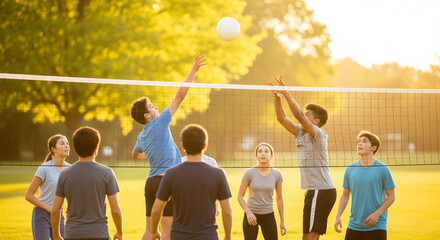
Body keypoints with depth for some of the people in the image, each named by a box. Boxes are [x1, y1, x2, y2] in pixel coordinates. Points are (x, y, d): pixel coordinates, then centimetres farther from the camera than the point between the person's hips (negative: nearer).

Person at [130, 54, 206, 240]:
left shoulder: (142, 136, 14)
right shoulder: (160, 123, -7)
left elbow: (135, 155, 36)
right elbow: (179, 97, -8)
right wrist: (193, 70, -5)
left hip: (151, 181, 8)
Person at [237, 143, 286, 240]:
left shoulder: (277, 174, -2)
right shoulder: (249, 173, -8)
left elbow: (279, 199, 7)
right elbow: (240, 196, -4)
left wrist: (282, 221, 7)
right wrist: (248, 212, -19)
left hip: (269, 216, 2)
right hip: (251, 215, -2)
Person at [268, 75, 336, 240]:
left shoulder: (319, 134, -10)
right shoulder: (301, 132, 13)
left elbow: (299, 116, -23)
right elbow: (282, 119, 14)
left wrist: (286, 93, -20)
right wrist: (277, 97, 3)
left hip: (321, 191, -9)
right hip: (316, 191, 9)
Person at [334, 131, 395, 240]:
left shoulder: (383, 169, -4)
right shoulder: (350, 169, 6)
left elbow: (391, 196, -1)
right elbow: (345, 195, 13)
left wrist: (377, 213, -14)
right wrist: (338, 216, 2)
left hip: (376, 226, -3)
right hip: (354, 225, 3)